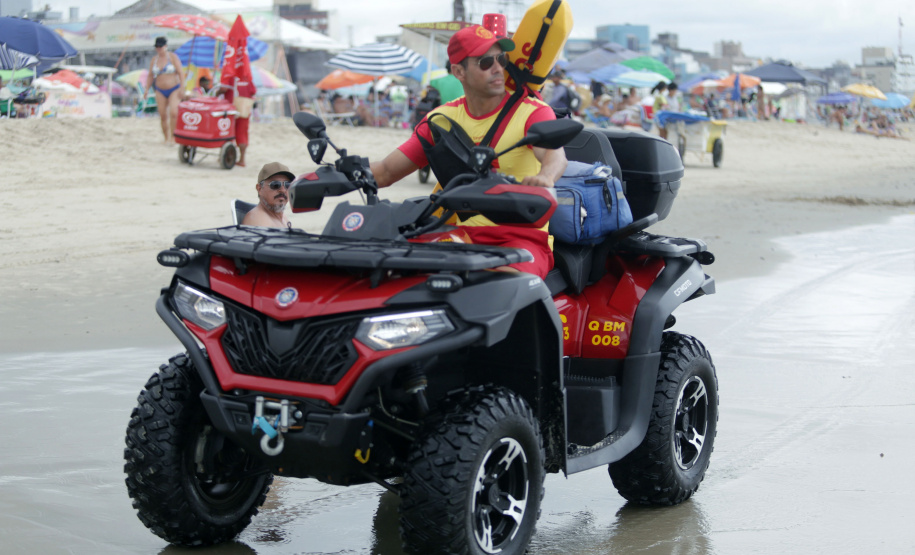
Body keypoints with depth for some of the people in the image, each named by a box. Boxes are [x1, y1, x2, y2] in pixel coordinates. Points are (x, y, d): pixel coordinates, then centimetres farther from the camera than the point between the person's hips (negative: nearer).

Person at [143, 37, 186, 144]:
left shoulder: (172, 57, -4)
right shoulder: (154, 59, 8)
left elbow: (181, 73, -7)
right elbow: (150, 76, 16)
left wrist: (181, 88, -14)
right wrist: (147, 89, 8)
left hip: (174, 89, -4)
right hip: (160, 91, 4)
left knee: (173, 113, -20)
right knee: (163, 116, 0)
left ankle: (173, 136, -10)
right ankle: (166, 138, 9)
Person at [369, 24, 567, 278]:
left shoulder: (533, 111, -2)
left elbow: (555, 153, -23)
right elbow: (386, 172, 10)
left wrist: (545, 177, -48)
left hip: (520, 236, -4)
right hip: (459, 234, 4)